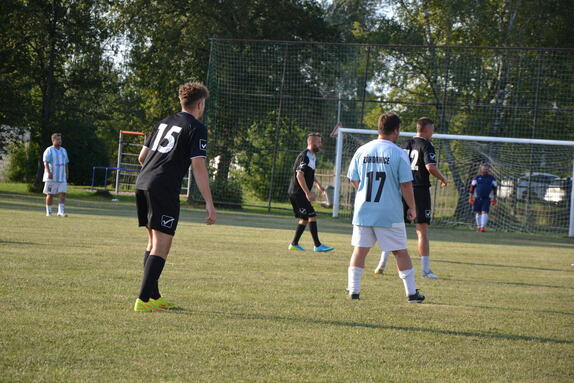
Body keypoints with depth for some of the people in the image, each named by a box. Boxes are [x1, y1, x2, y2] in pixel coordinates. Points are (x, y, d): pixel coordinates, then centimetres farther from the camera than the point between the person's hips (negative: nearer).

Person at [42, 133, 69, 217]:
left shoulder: (63, 151, 16)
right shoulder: (49, 150, -4)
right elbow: (46, 162, -13)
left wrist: (67, 174, 16)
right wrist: (48, 172, -25)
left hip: (62, 177, 5)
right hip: (51, 177, -5)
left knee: (63, 193, -8)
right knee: (50, 194, 1)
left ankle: (61, 211, -9)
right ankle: (48, 212, 10)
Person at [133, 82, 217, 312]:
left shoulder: (164, 122, 19)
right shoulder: (196, 129, -2)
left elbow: (142, 157, 22)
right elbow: (198, 166, -10)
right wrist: (209, 203, -9)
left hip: (142, 183, 8)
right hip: (165, 189, -8)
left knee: (154, 242, 18)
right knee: (161, 246, -6)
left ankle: (154, 296, 21)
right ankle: (144, 300, -13)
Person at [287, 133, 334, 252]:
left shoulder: (313, 157, 14)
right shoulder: (304, 156, -17)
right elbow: (299, 175, -24)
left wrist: (318, 184, 16)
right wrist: (308, 193, -26)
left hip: (301, 193, 10)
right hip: (297, 192, -10)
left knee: (305, 218, 12)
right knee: (312, 216, -12)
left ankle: (294, 244, 17)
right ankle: (317, 245, -12)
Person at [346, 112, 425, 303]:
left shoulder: (362, 151, 3)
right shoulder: (399, 153, -9)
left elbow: (354, 181, 9)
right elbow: (406, 185, -10)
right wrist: (412, 208, 2)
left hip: (363, 211, 3)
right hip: (390, 214, -3)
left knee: (360, 250, 10)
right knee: (401, 252, 6)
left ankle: (353, 289, 5)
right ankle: (411, 292, 9)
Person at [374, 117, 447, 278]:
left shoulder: (406, 145, 13)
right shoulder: (426, 145, -7)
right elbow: (430, 167, -19)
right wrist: (443, 179, -4)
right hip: (420, 190, -6)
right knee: (422, 230, -4)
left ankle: (382, 264, 8)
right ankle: (426, 270, -4)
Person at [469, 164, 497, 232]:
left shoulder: (491, 177, 3)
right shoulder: (477, 177, 4)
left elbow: (495, 187, 11)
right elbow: (472, 187, 8)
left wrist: (494, 198, 10)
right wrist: (471, 197, 5)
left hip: (487, 198, -2)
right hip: (478, 198, 2)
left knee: (484, 212, -14)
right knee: (478, 213, 5)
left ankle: (483, 227, -20)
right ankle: (478, 227, 16)